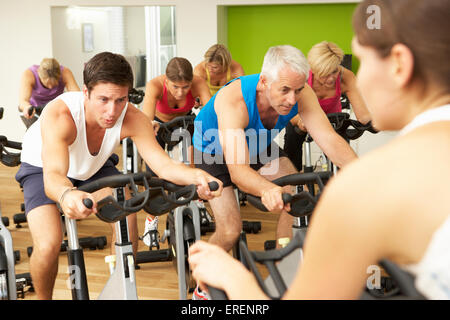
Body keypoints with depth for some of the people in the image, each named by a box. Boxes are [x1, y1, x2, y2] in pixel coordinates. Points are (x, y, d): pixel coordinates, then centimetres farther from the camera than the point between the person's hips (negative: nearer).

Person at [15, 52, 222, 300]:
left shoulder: (131, 118, -30)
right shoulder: (59, 115, -41)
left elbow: (163, 164, -34)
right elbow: (53, 175, -53)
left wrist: (196, 176, -56)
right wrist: (67, 195, -78)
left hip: (93, 168, 3)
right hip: (41, 168, -3)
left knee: (126, 212, -22)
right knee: (48, 246, -24)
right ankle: (43, 298, 7)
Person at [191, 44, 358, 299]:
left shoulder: (299, 93, -28)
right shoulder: (233, 101, -41)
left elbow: (329, 138, -33)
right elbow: (237, 170, -48)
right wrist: (268, 190, -69)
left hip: (259, 148, 5)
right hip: (214, 152, -4)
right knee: (230, 230, -13)